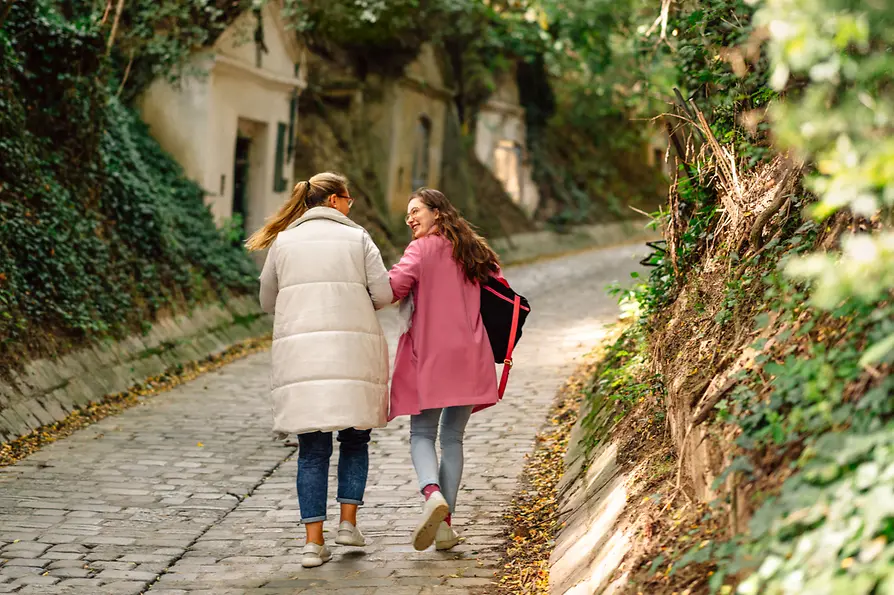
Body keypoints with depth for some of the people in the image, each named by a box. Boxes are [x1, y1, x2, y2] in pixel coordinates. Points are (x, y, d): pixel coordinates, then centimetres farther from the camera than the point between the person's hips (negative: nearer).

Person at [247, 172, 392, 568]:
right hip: (352, 349, -1)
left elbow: (268, 302, 15)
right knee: (355, 439, 16)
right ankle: (348, 522, 8)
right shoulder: (357, 238, 6)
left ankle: (314, 542, 1)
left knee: (312, 449, 5)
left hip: (299, 351, 2)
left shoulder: (284, 242, 11)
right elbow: (383, 294, -1)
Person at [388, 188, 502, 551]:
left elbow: (394, 287, -16)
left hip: (428, 354, -4)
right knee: (452, 437, 9)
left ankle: (433, 494, -23)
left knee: (422, 434, 5)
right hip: (470, 357, 4)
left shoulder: (422, 249, -4)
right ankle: (445, 522, 3)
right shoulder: (475, 251, 13)